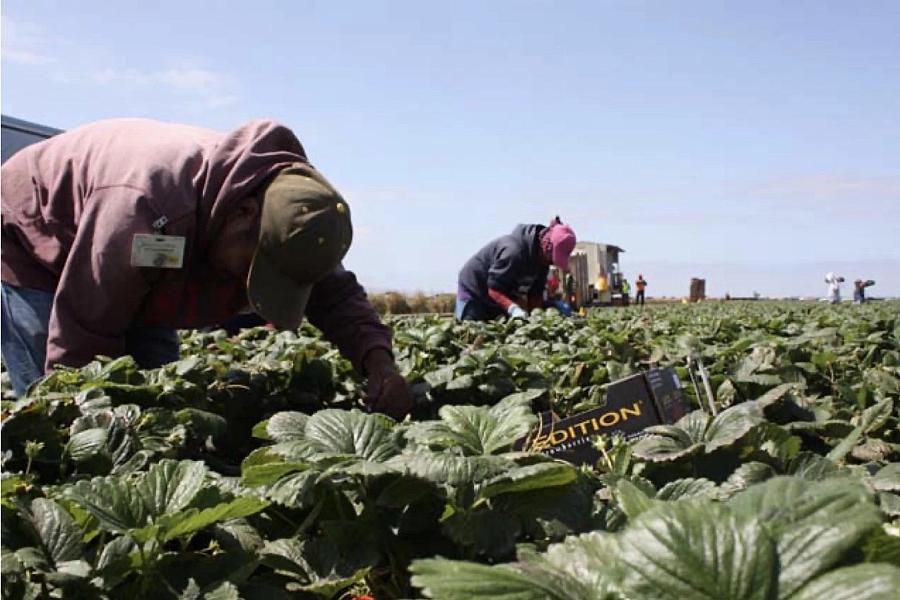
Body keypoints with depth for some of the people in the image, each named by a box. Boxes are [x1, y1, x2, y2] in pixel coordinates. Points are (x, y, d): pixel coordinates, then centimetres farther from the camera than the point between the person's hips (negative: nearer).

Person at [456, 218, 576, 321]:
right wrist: (513, 309, -48)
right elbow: (494, 289, -33)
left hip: (501, 296, 7)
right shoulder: (514, 250, -35)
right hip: (473, 289, -7)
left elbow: (536, 292, -8)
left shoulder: (542, 257, -10)